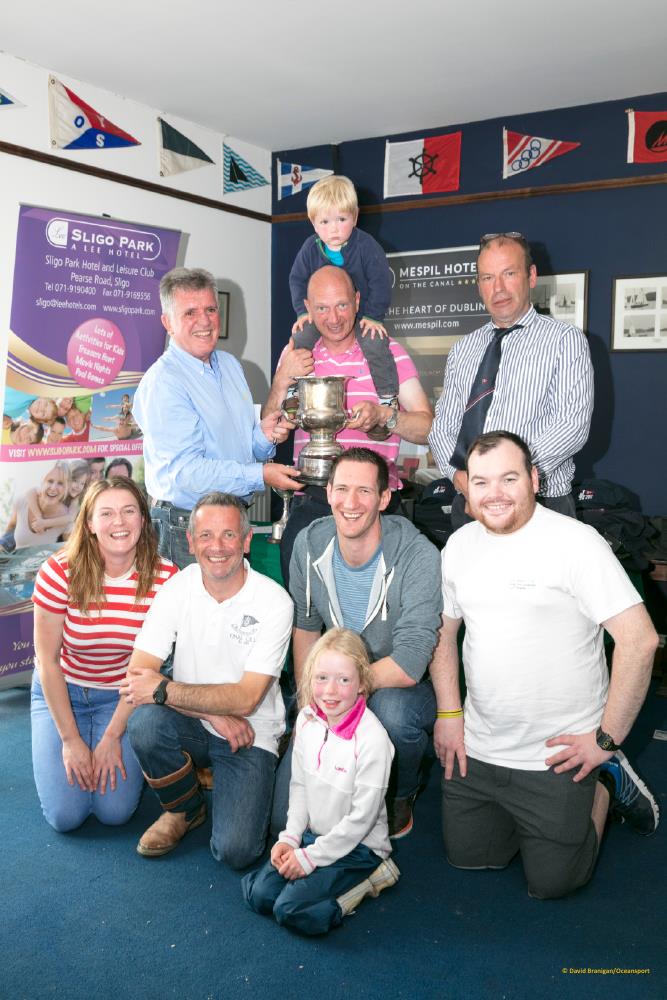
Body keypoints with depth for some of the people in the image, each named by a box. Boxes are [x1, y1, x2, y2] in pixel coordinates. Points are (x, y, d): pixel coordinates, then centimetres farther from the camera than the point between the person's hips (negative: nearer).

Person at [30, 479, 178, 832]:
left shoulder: (164, 577, -18)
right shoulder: (60, 572, -20)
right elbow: (47, 660, -12)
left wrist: (112, 737, -12)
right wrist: (71, 739, -11)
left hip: (122, 696, 0)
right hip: (61, 691, 0)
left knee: (116, 810, -10)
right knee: (66, 815, -7)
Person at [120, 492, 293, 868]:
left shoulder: (274, 602, -15)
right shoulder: (178, 588, -7)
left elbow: (246, 699, -18)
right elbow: (138, 672, -12)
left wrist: (164, 689, -20)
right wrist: (214, 713, -20)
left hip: (250, 735, -3)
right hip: (191, 727, 3)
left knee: (235, 850, -20)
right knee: (145, 722, -30)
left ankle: (243, 802, 16)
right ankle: (186, 809, 1)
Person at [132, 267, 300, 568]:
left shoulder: (230, 365, 10)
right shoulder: (162, 383, -17)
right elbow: (184, 471, -24)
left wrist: (264, 435, -5)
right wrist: (261, 475, -23)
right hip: (185, 530, -7)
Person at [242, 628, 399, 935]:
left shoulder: (372, 739, -25)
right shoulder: (307, 719, -4)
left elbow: (363, 816, -20)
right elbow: (299, 784, 7)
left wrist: (311, 857, -15)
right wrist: (290, 838, -2)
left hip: (357, 844, -6)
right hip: (311, 833, 7)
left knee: (291, 910, -17)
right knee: (259, 894, -6)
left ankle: (367, 877, 0)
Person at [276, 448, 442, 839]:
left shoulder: (417, 556, -26)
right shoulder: (310, 544, -9)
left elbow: (407, 668, -29)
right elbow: (306, 628, 4)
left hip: (408, 692, -3)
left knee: (390, 709, -40)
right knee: (284, 816, -4)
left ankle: (402, 794, -4)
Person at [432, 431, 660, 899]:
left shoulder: (575, 541, -18)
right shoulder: (460, 545, 2)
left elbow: (640, 640, -20)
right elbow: (444, 631, 13)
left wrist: (607, 739, -17)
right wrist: (449, 712, 3)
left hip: (556, 756, -5)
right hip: (477, 750, 6)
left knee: (552, 882, 6)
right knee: (465, 857, 15)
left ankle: (606, 785, 27)